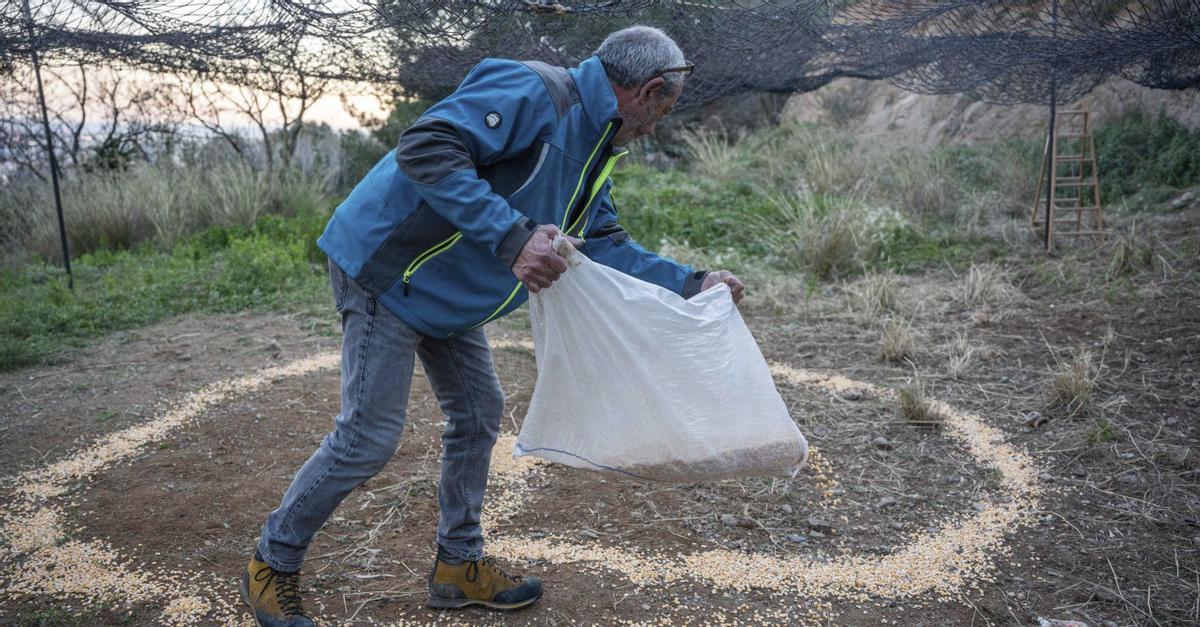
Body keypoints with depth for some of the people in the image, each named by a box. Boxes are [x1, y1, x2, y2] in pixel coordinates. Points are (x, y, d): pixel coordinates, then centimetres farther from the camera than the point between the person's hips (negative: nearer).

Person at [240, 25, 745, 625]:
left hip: (447, 294, 10)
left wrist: (691, 283, 9)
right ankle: (271, 565, 17)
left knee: (478, 414, 12)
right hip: (388, 272, -10)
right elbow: (424, 149, -32)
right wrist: (511, 237, -37)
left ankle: (459, 564, 27)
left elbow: (606, 244, 15)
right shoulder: (533, 92, -22)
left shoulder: (592, 152, 10)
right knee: (368, 438, -6)